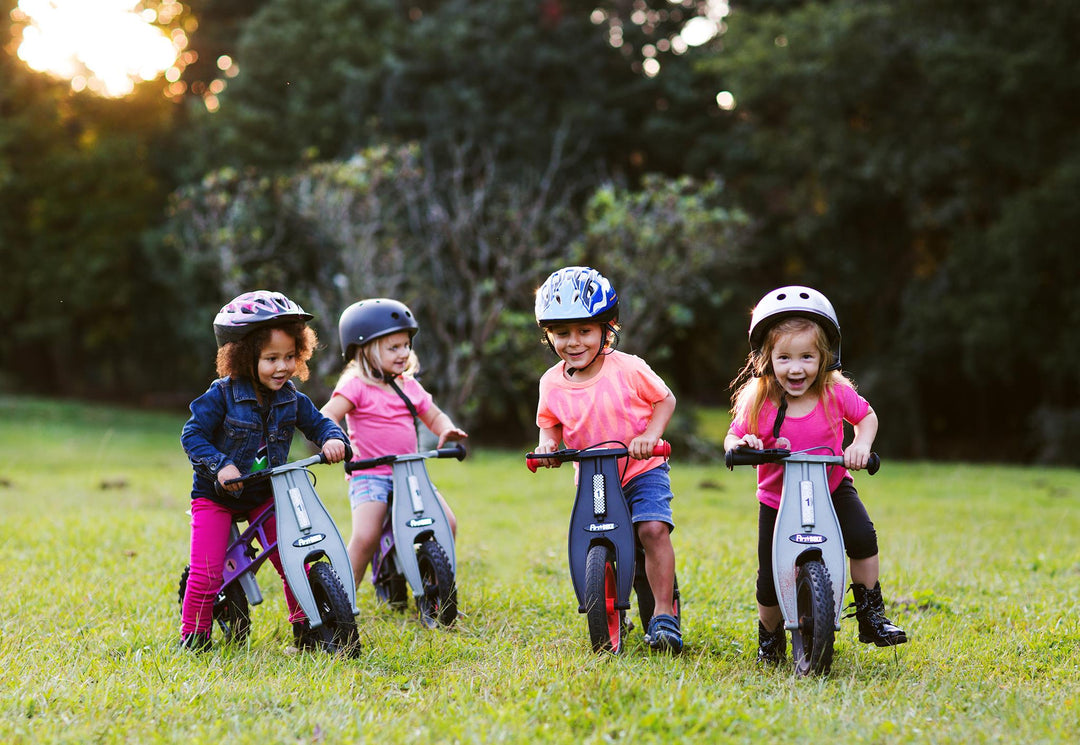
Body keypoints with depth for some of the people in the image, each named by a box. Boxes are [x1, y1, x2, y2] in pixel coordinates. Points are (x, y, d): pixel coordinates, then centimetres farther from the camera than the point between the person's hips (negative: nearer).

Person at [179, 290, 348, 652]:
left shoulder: (290, 399, -3)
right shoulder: (222, 395, -16)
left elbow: (318, 423, 5)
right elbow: (192, 435, -14)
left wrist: (332, 439, -19)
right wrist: (220, 465, -28)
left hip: (264, 495, 4)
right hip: (216, 495, -4)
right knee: (206, 572, -9)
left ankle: (305, 627, 15)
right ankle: (192, 637, 8)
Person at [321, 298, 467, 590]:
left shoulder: (409, 386, 14)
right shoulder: (357, 386, -5)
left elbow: (434, 416, 23)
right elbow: (326, 417, -15)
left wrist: (446, 429, 0)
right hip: (369, 475, -6)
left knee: (447, 525, -7)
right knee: (365, 538, -22)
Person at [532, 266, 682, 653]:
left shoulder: (627, 368, -15)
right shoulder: (552, 384, -5)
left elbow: (665, 399, -3)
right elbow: (550, 425, 11)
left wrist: (650, 435, -19)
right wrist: (548, 445, -12)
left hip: (642, 469, -4)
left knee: (653, 528, -24)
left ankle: (664, 614, -14)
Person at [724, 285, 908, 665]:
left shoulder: (836, 393, -16)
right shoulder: (758, 401, -17)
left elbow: (867, 417, 2)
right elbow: (732, 437, -4)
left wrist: (860, 445, -18)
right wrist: (740, 444, -28)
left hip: (832, 487, 0)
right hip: (778, 498, 0)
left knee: (862, 536, -26)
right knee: (770, 581, 0)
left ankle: (871, 615, -8)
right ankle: (770, 636, 29)